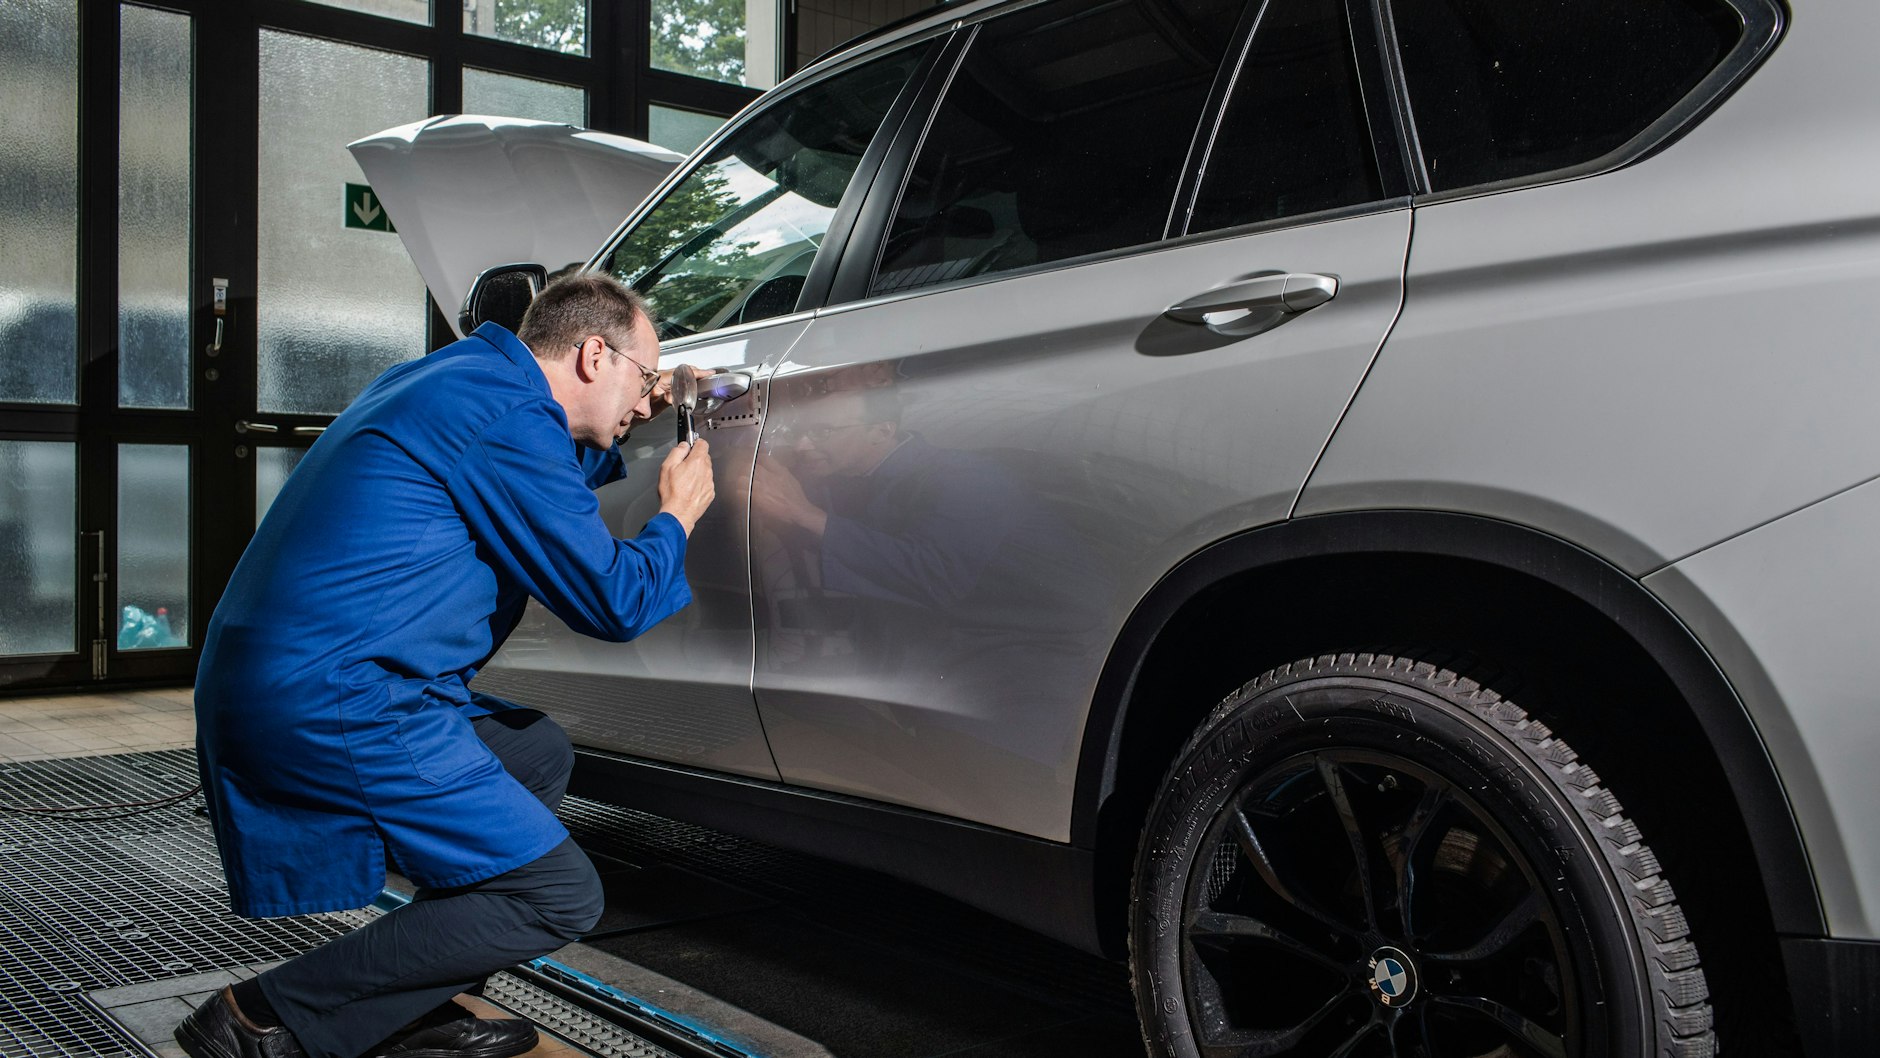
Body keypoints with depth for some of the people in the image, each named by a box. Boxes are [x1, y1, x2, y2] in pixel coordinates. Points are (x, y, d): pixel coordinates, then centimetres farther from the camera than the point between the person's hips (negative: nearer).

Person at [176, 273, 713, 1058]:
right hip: (332, 706, -11)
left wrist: (612, 434, 30)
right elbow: (614, 601, -10)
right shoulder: (511, 417, -13)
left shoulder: (456, 377, 18)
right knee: (560, 898, -8)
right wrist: (675, 518, 8)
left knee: (539, 753, 24)